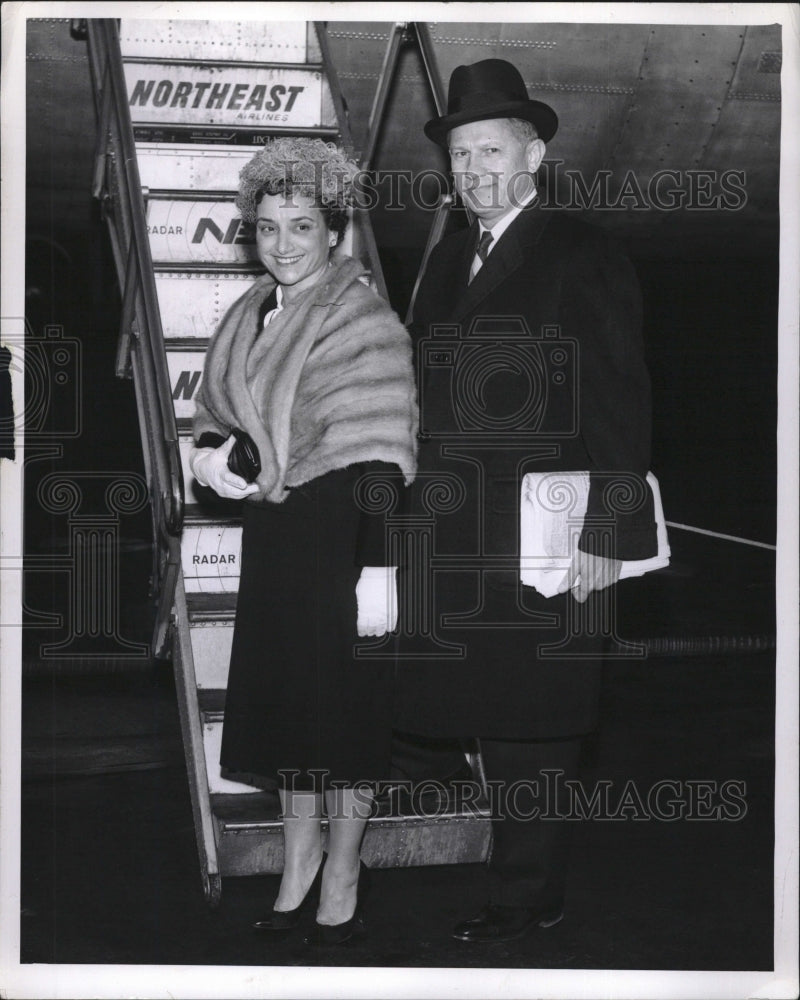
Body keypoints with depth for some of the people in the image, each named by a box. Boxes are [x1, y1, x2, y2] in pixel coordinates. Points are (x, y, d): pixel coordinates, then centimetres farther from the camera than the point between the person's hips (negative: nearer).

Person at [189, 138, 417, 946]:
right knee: (280, 693, 13)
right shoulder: (248, 318, 9)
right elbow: (215, 409, 21)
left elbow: (379, 455, -19)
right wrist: (211, 453, -3)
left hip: (340, 534, -7)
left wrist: (376, 569, -22)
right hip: (273, 535, 7)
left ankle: (341, 877, 18)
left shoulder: (365, 324, -14)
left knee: (343, 696, 2)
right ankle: (300, 852, 31)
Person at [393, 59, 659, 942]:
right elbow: (430, 400, 15)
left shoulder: (581, 259, -7)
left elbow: (621, 408, -11)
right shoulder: (448, 259, 15)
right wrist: (418, 514, 10)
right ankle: (525, 882, 25)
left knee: (529, 727, 2)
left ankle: (526, 894, 16)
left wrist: (604, 535, -16)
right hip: (458, 541, 7)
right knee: (488, 715, 12)